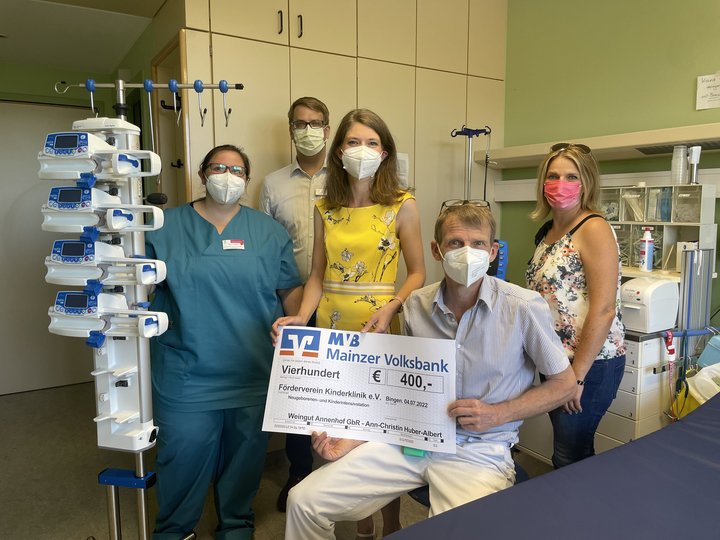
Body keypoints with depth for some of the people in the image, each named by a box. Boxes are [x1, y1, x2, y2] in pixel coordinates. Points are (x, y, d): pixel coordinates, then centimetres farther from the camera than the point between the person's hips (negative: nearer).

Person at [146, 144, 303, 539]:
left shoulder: (269, 232, 6)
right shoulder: (165, 228, 4)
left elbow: (291, 289, 7)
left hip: (254, 373, 1)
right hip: (186, 375, -1)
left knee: (245, 454, 15)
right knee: (182, 454, 9)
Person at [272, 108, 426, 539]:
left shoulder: (402, 205, -2)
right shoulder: (326, 209, 7)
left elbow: (417, 274, -3)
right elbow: (318, 275, 9)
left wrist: (389, 309, -20)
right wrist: (302, 316, -7)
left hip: (381, 329, -3)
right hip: (332, 328, 3)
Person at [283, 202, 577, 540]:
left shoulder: (524, 307, -11)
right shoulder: (416, 305, 1)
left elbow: (564, 384, 1)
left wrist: (497, 414, -12)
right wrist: (355, 438, -1)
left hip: (480, 450, -2)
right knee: (304, 501, -6)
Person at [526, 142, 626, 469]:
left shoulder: (594, 229, -14)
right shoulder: (547, 232, 10)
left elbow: (604, 309, -20)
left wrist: (577, 375, -18)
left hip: (590, 363, -8)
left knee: (569, 459, 3)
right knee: (567, 454, 19)